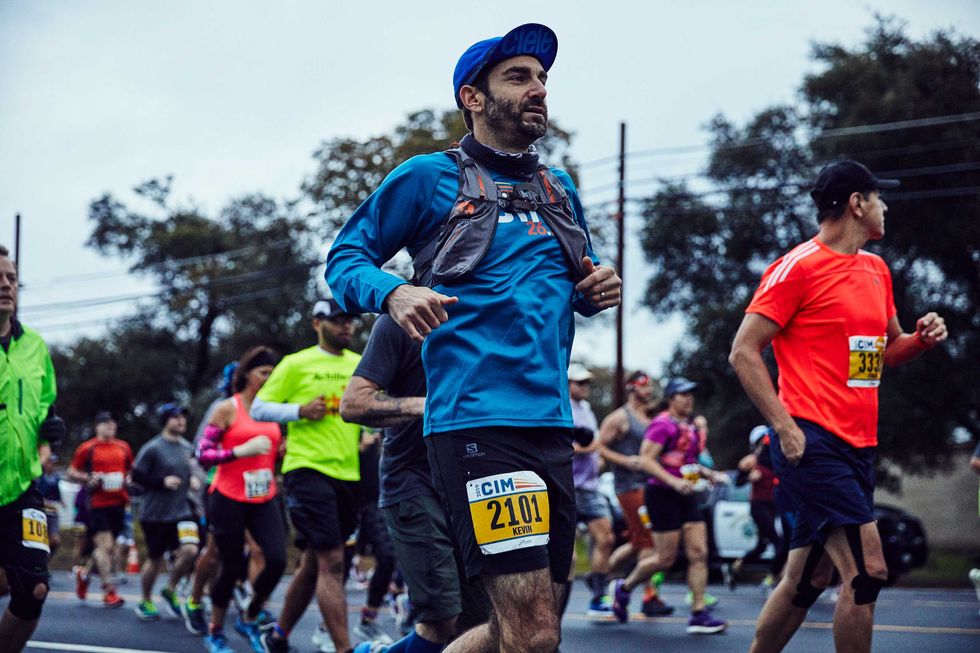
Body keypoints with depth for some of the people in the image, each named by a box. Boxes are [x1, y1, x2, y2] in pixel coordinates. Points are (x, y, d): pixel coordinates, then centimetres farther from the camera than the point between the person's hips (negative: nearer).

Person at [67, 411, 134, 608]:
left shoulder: (123, 448, 12)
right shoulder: (87, 448, -1)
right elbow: (71, 473, 2)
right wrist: (89, 478, -13)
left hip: (118, 503, 5)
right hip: (97, 504, -5)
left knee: (109, 547, 11)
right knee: (105, 545, -12)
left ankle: (84, 573, 35)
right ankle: (109, 591, -12)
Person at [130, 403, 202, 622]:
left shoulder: (187, 448, 8)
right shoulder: (153, 448, -11)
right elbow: (136, 475, -12)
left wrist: (193, 480, 4)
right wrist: (163, 481, -21)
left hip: (181, 511, 4)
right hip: (155, 513, -4)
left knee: (190, 550, -16)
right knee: (154, 559, 6)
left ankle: (170, 590, 8)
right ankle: (145, 602, 28)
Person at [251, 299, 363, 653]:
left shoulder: (361, 364, 13)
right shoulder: (296, 364, 0)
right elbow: (258, 408, 0)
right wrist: (299, 410, -15)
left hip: (348, 474, 6)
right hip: (308, 469, -6)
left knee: (313, 563, 14)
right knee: (332, 562, -14)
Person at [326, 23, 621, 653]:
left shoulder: (561, 190, 19)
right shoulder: (430, 176, 2)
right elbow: (346, 258, 4)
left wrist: (600, 289, 5)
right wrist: (394, 294, -17)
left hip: (551, 422, 7)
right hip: (478, 420, -7)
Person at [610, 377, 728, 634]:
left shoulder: (690, 428, 17)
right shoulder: (662, 425, -11)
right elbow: (646, 460, -18)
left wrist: (710, 474, 12)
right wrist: (674, 481, -27)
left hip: (686, 496, 8)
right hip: (662, 495, -8)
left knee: (699, 554, -2)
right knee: (666, 558, -4)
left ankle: (699, 614, -2)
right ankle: (624, 588, 19)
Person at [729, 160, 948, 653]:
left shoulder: (876, 269, 17)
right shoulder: (799, 266, -7)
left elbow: (888, 349, 29)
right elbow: (744, 353, -9)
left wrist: (921, 338, 6)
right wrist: (785, 427, -17)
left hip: (857, 445, 8)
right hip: (813, 442, -8)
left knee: (804, 582, 11)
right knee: (867, 570, -15)